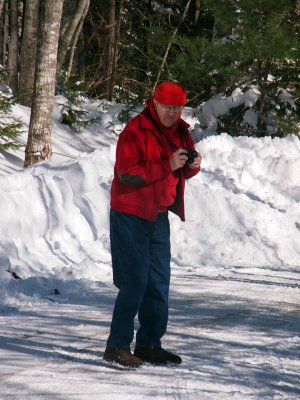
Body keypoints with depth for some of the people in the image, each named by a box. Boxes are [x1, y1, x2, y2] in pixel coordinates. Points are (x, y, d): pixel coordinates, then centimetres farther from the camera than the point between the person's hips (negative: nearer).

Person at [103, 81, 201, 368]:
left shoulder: (180, 131, 10)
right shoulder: (135, 131, -14)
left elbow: (183, 172, 19)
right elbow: (127, 172, -23)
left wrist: (192, 165, -5)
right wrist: (167, 165, -28)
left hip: (157, 215, 8)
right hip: (130, 215, -8)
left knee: (159, 281, 10)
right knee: (135, 280, -11)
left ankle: (150, 344, 19)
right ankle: (117, 346, -6)